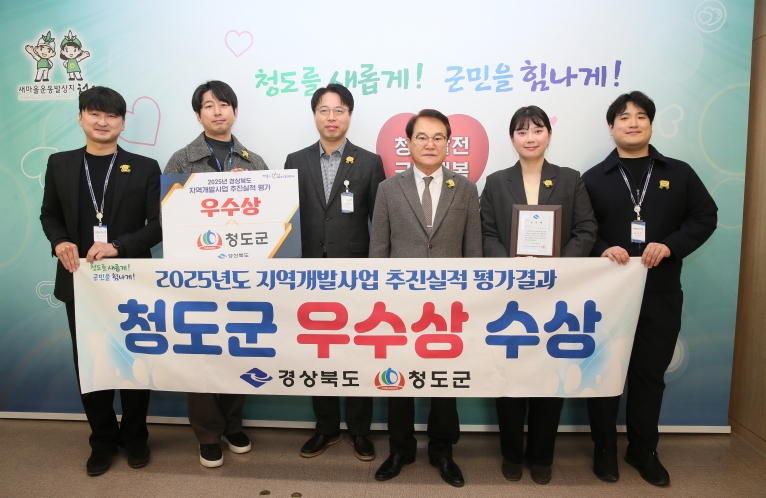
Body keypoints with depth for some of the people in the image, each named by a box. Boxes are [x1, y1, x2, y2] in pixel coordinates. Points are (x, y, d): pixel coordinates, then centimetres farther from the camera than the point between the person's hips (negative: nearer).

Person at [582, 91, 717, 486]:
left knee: (650, 373, 11)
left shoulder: (679, 173, 8)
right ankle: (604, 449, 25)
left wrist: (670, 246, -13)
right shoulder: (594, 178, 3)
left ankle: (643, 450, 29)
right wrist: (603, 250, -20)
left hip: (661, 294, 2)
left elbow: (705, 217, 3)